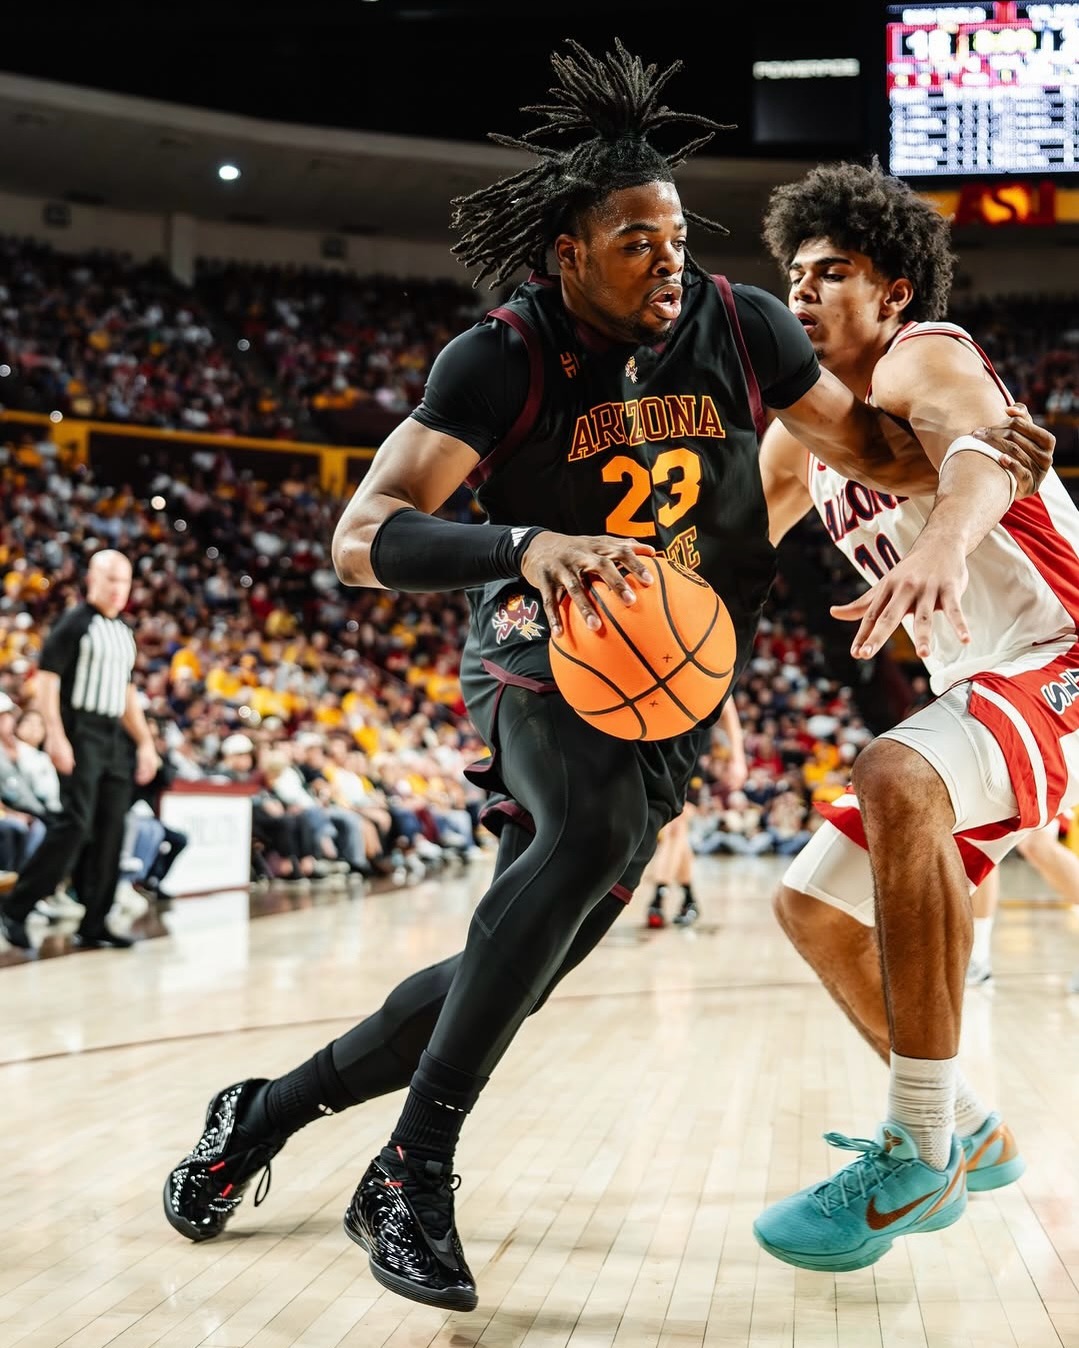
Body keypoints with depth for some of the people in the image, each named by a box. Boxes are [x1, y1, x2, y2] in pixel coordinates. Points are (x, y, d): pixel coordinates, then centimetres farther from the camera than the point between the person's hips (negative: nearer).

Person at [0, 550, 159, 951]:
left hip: (115, 738, 7)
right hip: (80, 733, -7)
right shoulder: (73, 622, -5)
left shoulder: (124, 632, 18)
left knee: (110, 831, 4)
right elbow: (46, 680, -11)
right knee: (74, 824, -15)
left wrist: (145, 742, 19)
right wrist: (55, 736, -20)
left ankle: (93, 925, 9)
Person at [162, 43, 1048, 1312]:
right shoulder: (503, 358, -18)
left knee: (512, 977, 1)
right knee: (593, 826, -37)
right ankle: (414, 1171, -27)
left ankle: (269, 1109, 23)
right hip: (539, 657, -4)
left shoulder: (739, 326, -8)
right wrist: (525, 546, -47)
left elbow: (861, 438, 8)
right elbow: (362, 537, -29)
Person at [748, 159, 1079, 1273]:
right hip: (977, 691, 10)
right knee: (813, 905, 10)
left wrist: (944, 542, -59)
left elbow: (983, 446, -36)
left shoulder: (922, 359, -13)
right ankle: (968, 1134, 26)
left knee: (896, 782, -38)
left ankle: (919, 1160, -29)